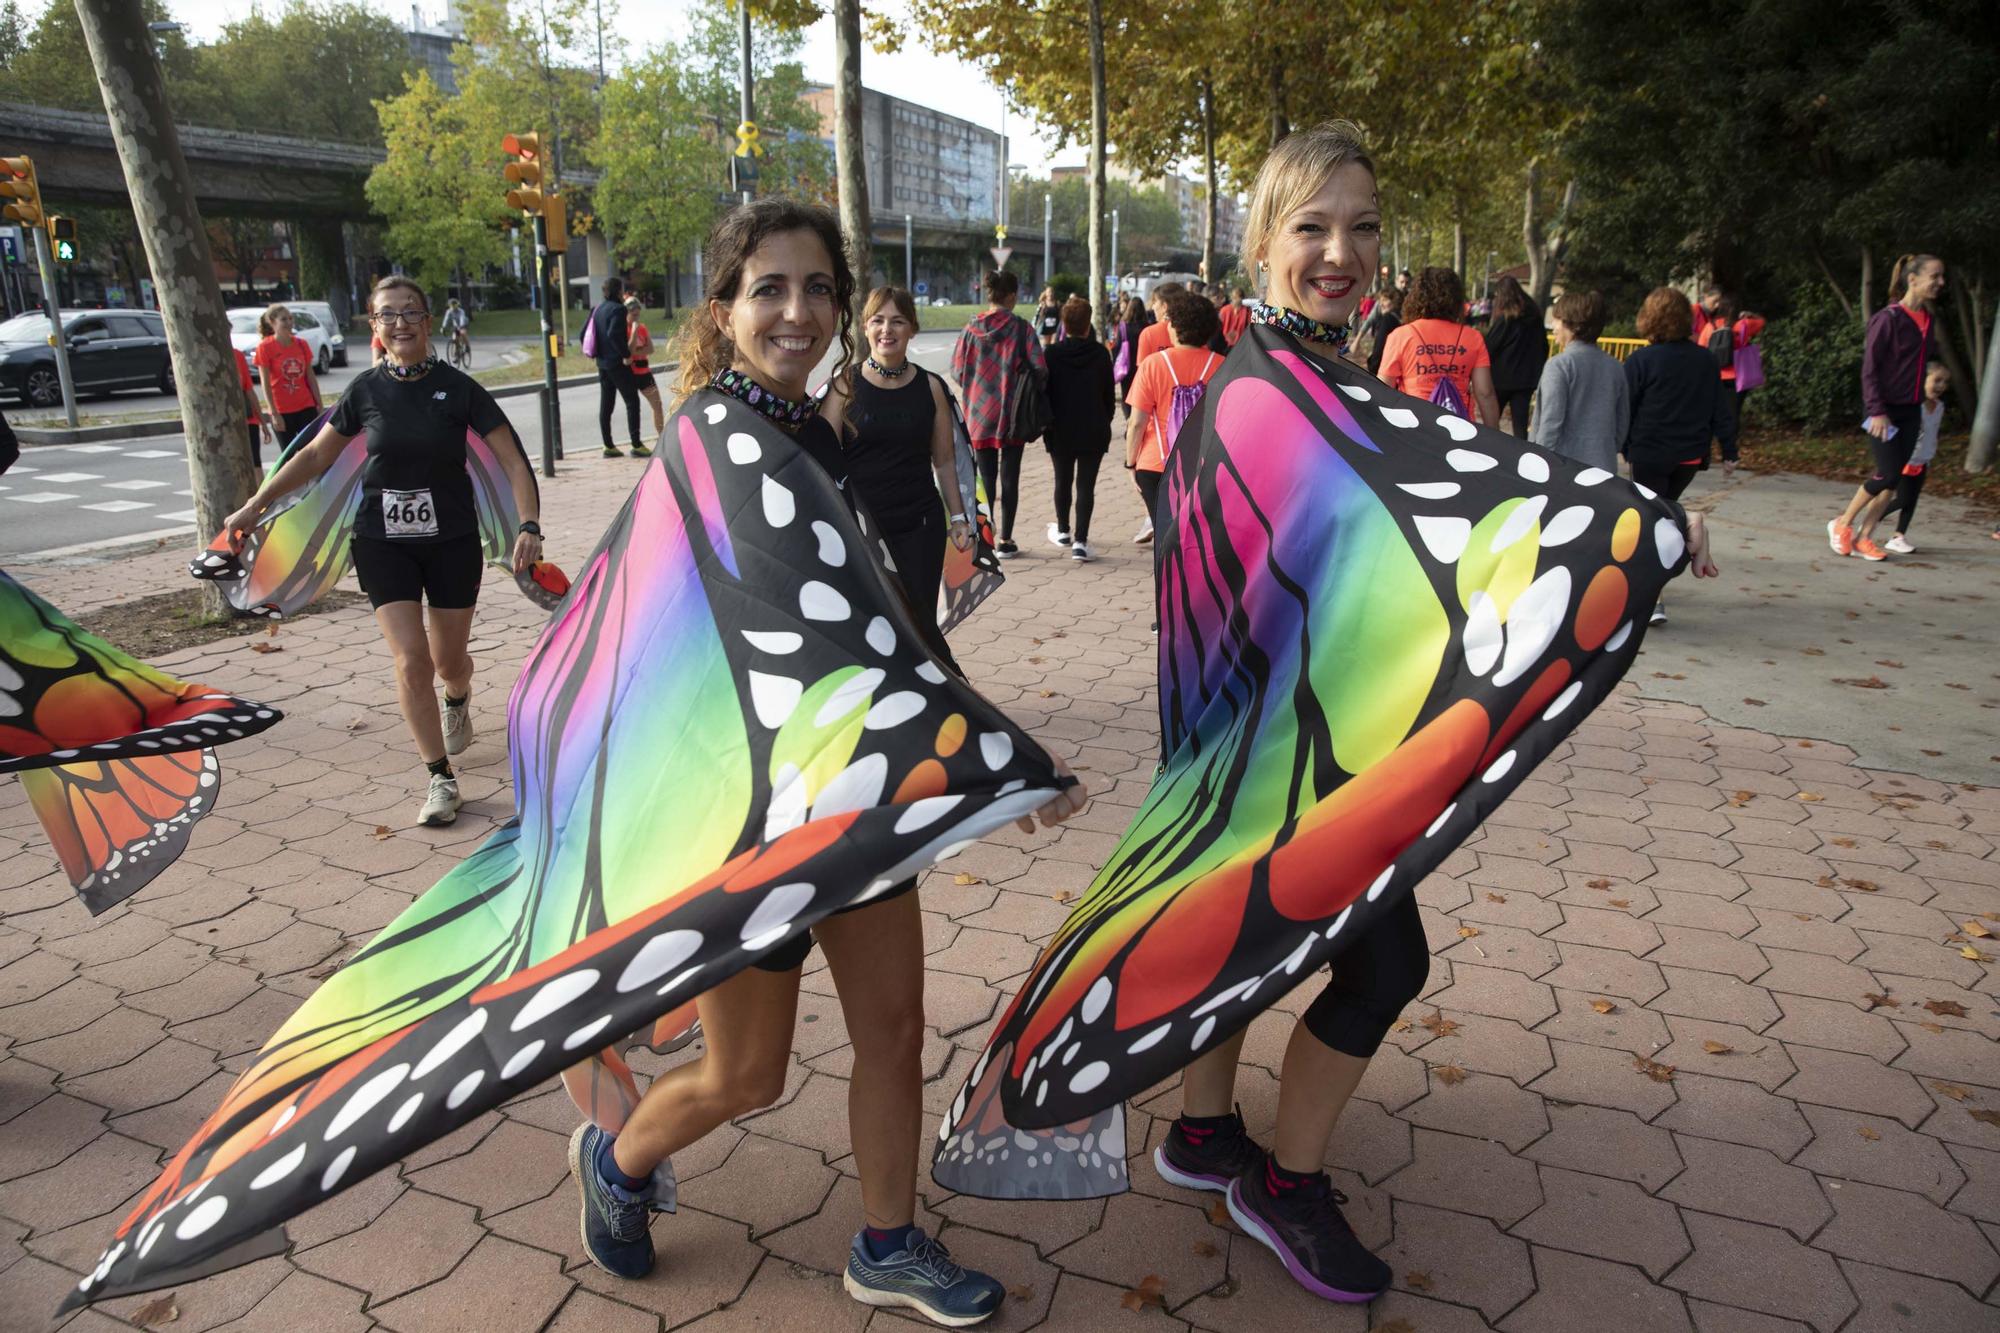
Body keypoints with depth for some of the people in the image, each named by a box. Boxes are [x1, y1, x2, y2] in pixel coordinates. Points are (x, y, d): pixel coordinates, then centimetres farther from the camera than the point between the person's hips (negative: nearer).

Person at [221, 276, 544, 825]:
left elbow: (512, 461, -7)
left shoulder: (457, 387, -7)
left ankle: (458, 698, 49)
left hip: (452, 539, -1)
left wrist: (529, 525, -21)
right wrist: (253, 506, 7)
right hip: (383, 542, 1)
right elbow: (316, 456, 10)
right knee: (411, 661, -11)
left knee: (449, 661, 10)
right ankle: (441, 778, 1)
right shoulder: (367, 389, -1)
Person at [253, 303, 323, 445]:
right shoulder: (265, 347, -7)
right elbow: (265, 384, -9)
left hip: (306, 407, 3)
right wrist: (274, 413, -14)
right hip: (282, 411, -3)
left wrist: (319, 404, 6)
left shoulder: (302, 344, 5)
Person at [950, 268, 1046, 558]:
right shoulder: (1021, 328, -9)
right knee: (1010, 477, 8)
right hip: (1014, 415, -1)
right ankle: (1005, 542, 12)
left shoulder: (971, 330, -3)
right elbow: (1040, 369, -12)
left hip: (980, 415, 2)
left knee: (986, 477, 10)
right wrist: (1031, 392, 7)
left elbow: (957, 371, 0)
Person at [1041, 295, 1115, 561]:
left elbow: (1044, 393, -2)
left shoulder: (1052, 354, -6)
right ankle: (1080, 542, -7)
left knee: (1063, 481, 17)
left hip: (1060, 430, 1)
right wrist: (1105, 423, 13)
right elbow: (1110, 395, 1)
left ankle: (1063, 531, 33)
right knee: (1086, 485, -1)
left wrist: (1046, 424, 8)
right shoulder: (1101, 354, -4)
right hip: (1093, 431, -1)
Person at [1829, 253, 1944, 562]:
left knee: (1893, 479, 3)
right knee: (1887, 474, -10)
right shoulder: (1888, 318, -12)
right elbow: (1869, 368, -13)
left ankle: (1863, 537, 9)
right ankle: (1842, 524, 8)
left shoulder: (1926, 319, 10)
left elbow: (1921, 365, 16)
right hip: (1884, 410, -7)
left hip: (1909, 411, 7)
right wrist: (1876, 410, -19)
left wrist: (1920, 410, 14)